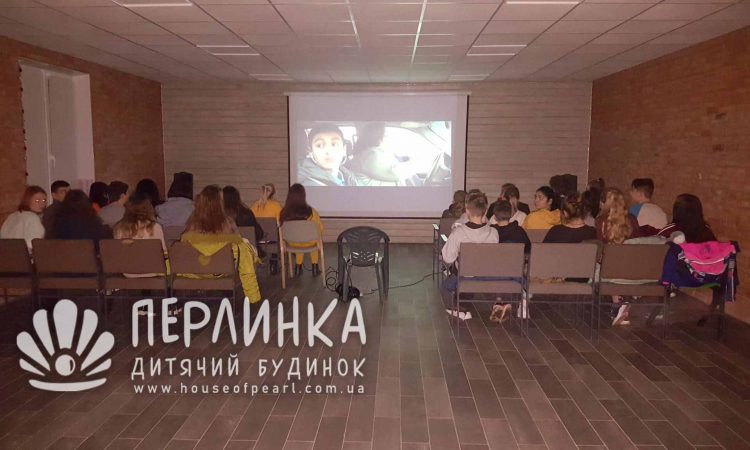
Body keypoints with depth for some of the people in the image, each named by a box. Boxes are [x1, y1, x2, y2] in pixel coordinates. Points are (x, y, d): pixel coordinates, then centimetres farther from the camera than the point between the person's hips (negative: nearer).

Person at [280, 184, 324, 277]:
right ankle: (315, 268, 40)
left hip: (292, 243, 2)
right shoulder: (311, 211, -25)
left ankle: (298, 267, 42)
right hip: (309, 242, -2)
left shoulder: (284, 212, -19)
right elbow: (320, 228, -12)